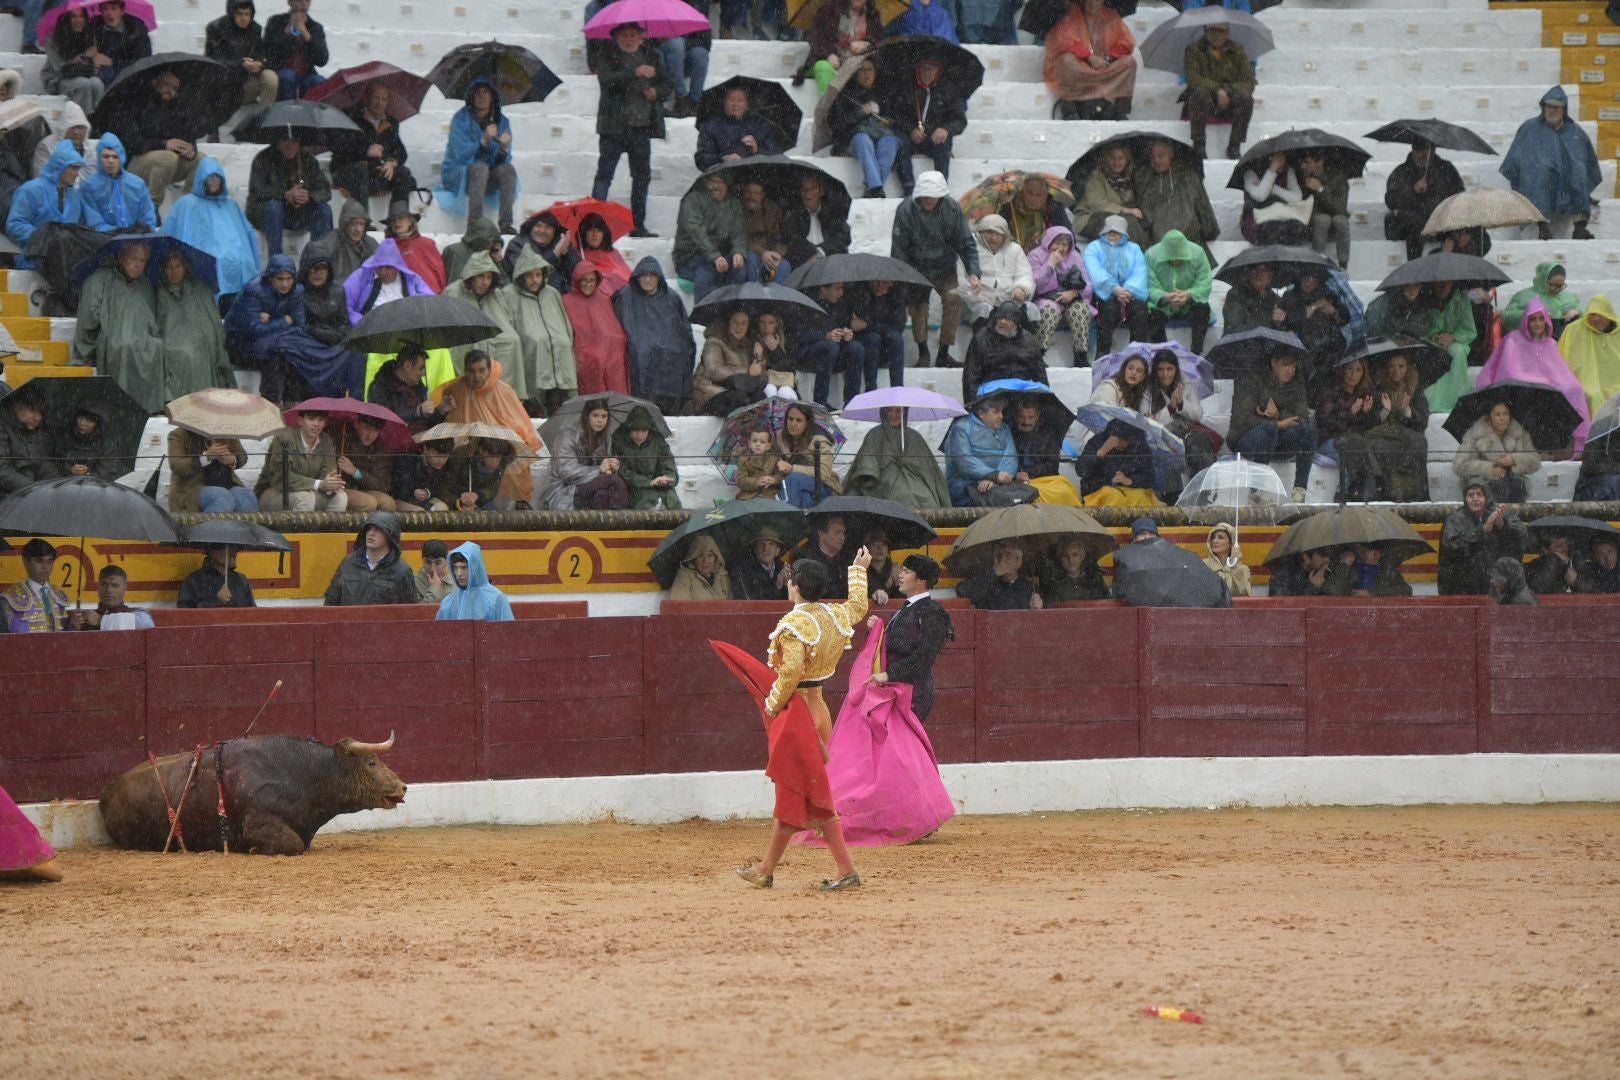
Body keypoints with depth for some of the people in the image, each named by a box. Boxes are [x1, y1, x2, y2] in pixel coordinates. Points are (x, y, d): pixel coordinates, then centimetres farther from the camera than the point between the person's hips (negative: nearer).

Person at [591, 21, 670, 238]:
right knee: (605, 173, -7)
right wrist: (635, 73, -30)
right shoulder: (607, 56, 0)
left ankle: (638, 224, 12)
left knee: (642, 175, 6)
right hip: (614, 125, -4)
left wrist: (657, 91, -4)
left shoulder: (650, 56, 13)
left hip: (642, 125, 4)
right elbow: (607, 79, -19)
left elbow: (668, 83, 19)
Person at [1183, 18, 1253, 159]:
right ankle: (1199, 144, -30)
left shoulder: (1237, 51, 9)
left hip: (1229, 102, 2)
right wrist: (1217, 90, -25)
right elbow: (1193, 79, -13)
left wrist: (1228, 91, -19)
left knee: (1246, 97, -30)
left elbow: (1249, 82, 0)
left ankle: (1234, 146, -23)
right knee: (1200, 92, -36)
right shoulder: (1194, 50, 2)